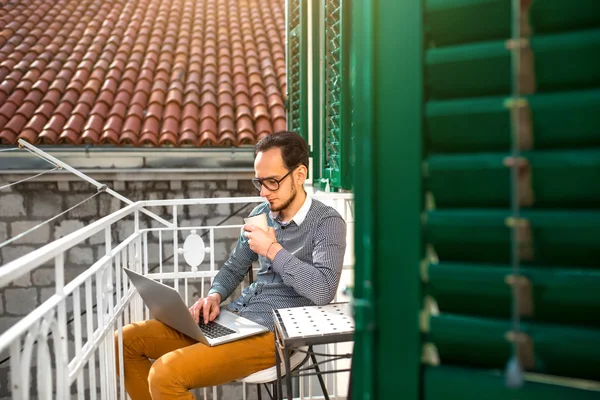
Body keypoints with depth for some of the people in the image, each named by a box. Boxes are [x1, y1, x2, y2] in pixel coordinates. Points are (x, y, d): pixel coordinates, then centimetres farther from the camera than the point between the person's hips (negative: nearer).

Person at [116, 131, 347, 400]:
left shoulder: (327, 222, -10)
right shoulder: (261, 214, 9)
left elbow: (323, 292, -24)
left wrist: (273, 250, -17)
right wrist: (214, 296, -3)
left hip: (271, 331, -7)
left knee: (165, 374, -25)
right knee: (127, 340, 6)